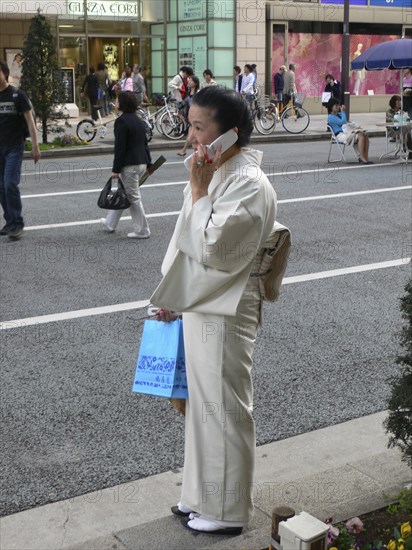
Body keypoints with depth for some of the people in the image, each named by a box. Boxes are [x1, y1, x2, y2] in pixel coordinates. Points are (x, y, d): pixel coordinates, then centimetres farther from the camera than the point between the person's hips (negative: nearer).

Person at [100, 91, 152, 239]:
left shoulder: (121, 121, -15)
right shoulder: (139, 121, 12)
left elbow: (119, 147, -17)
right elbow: (145, 143, 17)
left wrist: (116, 169, -14)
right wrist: (148, 163, 22)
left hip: (129, 165, -9)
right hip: (141, 163, 9)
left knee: (134, 197, -1)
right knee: (123, 193, 19)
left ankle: (142, 231, 4)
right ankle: (110, 223, 31)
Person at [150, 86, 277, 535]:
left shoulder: (248, 184, -20)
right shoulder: (214, 173, 8)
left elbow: (210, 246, -27)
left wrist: (198, 188, -21)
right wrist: (174, 297, 17)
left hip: (224, 313, -9)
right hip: (200, 304, 9)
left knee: (224, 409, 4)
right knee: (202, 404, 19)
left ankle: (226, 512, 22)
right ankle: (202, 496, 36)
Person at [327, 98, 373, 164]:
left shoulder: (339, 114, 23)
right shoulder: (330, 117, -4)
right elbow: (342, 122, -13)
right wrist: (343, 111, -3)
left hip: (347, 132, 9)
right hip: (341, 135, -9)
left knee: (365, 136, -13)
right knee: (361, 136, -29)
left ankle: (366, 158, -18)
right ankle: (362, 158, -26)